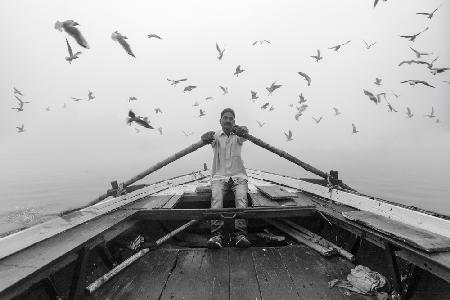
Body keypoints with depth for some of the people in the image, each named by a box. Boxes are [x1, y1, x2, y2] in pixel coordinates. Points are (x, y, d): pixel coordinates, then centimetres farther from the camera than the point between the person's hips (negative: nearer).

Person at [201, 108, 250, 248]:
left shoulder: (237, 136, 10)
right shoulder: (216, 135, 10)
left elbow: (245, 132, -15)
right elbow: (206, 138, -15)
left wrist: (241, 130, -42)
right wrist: (207, 137, -42)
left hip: (238, 175, 1)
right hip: (219, 175, 0)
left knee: (241, 197, -27)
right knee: (216, 197, -28)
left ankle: (240, 234, -33)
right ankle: (217, 234, -33)